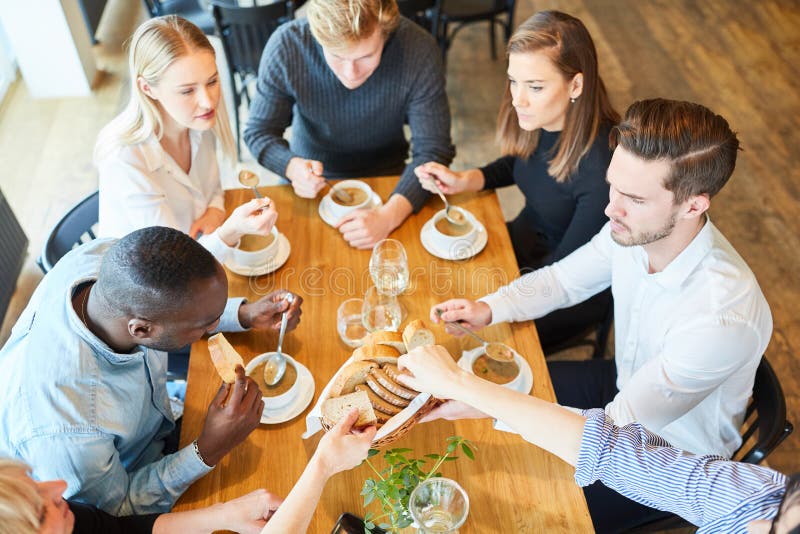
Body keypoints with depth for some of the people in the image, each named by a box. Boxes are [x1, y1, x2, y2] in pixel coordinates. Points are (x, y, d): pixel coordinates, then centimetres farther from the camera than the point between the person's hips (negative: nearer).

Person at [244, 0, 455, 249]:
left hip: (386, 177, 2)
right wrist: (293, 167, -36)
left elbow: (433, 150, -24)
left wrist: (389, 215, -41)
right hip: (312, 179, -1)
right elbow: (259, 131, -12)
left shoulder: (419, 50, -27)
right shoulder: (285, 45, -25)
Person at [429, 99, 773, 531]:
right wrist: (488, 309, -21)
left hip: (675, 453, -6)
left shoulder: (724, 317, -39)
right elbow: (562, 279, -2)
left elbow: (618, 428, -32)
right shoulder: (634, 229, -21)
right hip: (625, 384, 6)